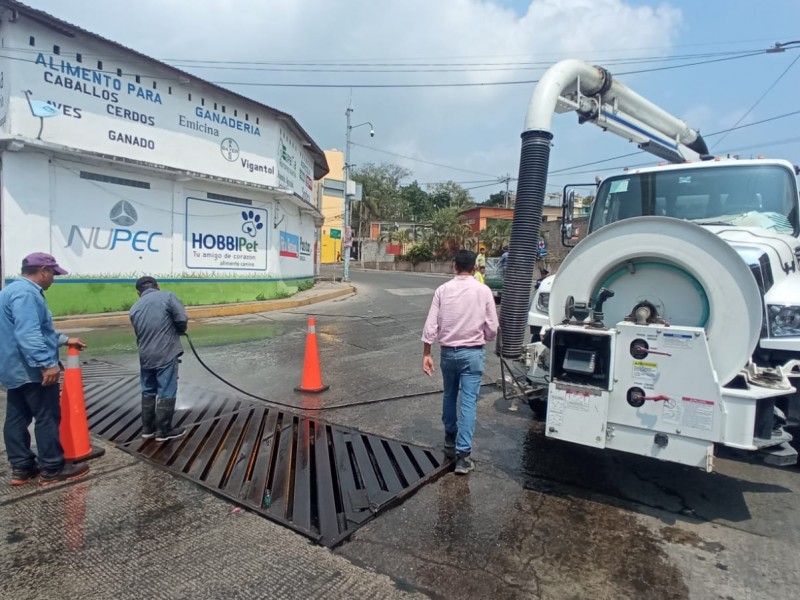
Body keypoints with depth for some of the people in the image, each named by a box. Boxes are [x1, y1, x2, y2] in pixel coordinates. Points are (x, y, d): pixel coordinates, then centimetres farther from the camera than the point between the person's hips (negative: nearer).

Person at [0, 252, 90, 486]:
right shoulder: (25, 293, -19)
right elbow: (28, 334, -29)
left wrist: (65, 340, 28)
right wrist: (47, 364, -32)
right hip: (33, 371, -11)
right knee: (48, 418, -2)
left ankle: (21, 468, 21)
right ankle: (53, 469, 6)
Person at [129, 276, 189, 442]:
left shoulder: (135, 308, 12)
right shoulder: (167, 296, -5)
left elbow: (139, 334, 13)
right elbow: (182, 319, -12)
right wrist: (179, 332, 9)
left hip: (145, 356, 6)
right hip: (166, 354, -5)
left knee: (148, 392, 18)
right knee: (166, 392, 3)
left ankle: (147, 428, 27)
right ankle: (164, 431, 10)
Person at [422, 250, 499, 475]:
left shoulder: (442, 290, -3)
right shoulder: (483, 291, -7)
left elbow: (431, 325, -5)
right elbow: (492, 329, -3)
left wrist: (426, 354, 2)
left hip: (448, 352, 2)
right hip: (472, 353, -2)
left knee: (449, 396, 20)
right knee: (469, 402, 0)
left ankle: (450, 441, 35)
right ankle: (462, 454, -1)